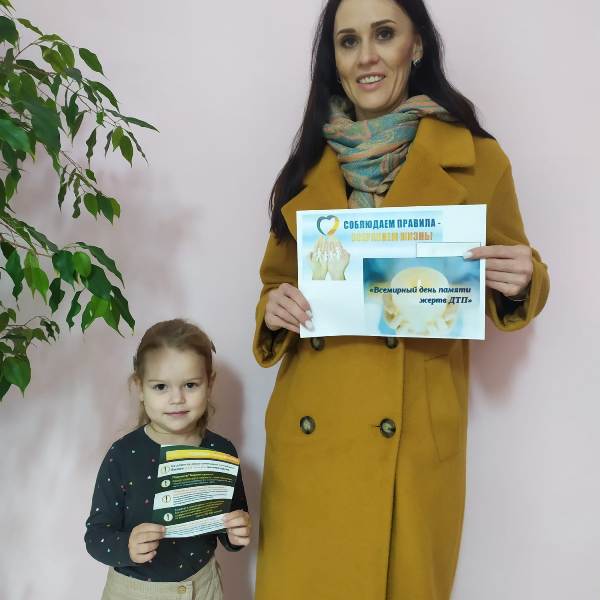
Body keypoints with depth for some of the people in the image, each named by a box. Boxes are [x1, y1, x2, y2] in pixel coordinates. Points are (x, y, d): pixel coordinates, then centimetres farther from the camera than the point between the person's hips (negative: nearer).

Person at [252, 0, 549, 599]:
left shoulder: (476, 161, -2)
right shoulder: (309, 166, 6)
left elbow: (507, 292, 7)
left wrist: (520, 284, -15)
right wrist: (274, 311, -7)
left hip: (414, 441, -2)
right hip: (308, 441, 3)